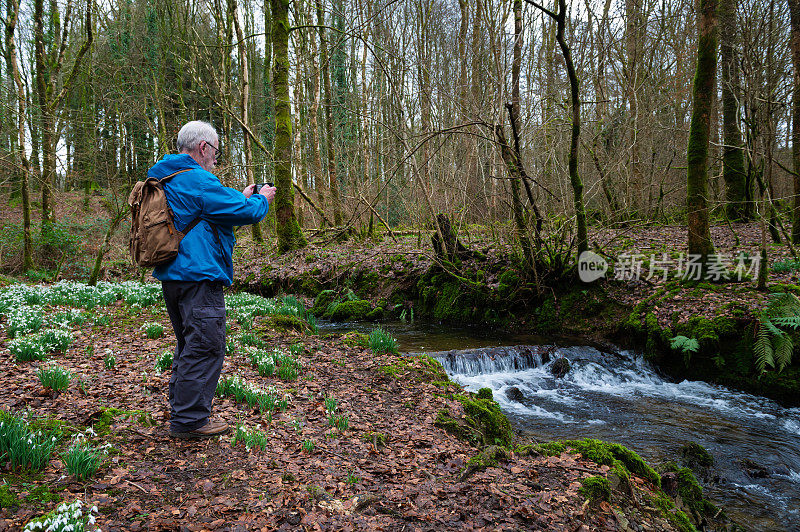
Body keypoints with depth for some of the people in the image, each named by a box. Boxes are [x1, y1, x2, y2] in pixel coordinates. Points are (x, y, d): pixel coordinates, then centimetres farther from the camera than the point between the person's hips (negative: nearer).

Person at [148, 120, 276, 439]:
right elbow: (245, 212, -14)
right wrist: (261, 199, 6)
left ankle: (179, 408, 32)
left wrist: (243, 198, 20)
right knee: (205, 348, -4)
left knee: (189, 345, 21)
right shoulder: (198, 181, -15)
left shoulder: (166, 181, 17)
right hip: (198, 276, -11)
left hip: (172, 276, 11)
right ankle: (189, 421, 1)